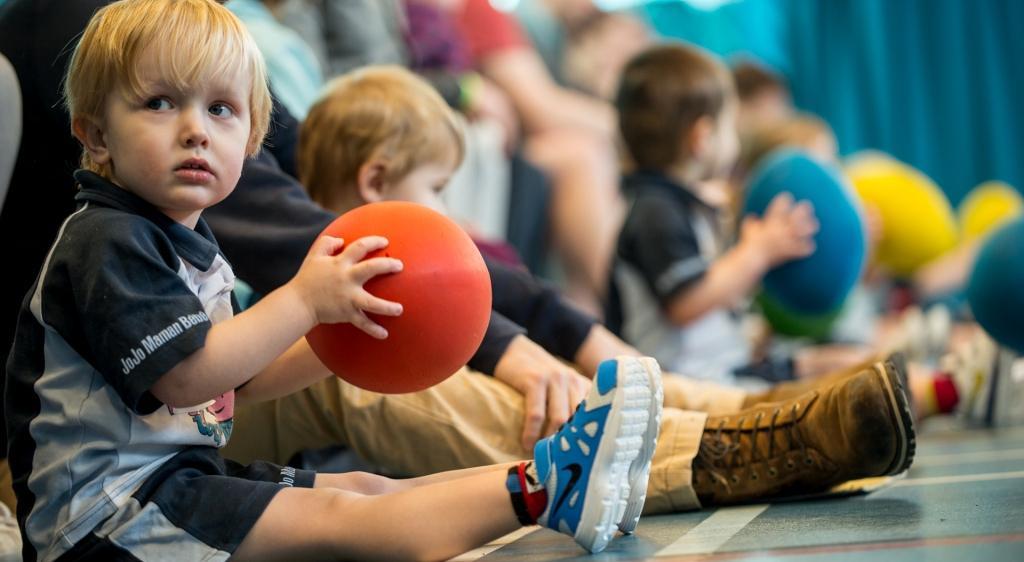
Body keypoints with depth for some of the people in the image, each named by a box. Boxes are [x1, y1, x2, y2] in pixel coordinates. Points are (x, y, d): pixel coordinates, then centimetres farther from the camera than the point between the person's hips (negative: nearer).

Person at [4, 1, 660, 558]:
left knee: (364, 487, -2)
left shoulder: (188, 244, 17)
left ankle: (541, 481, -8)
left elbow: (238, 381, 19)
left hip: (187, 473, 10)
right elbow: (184, 377, -25)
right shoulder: (106, 242, -16)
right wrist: (304, 301, -22)